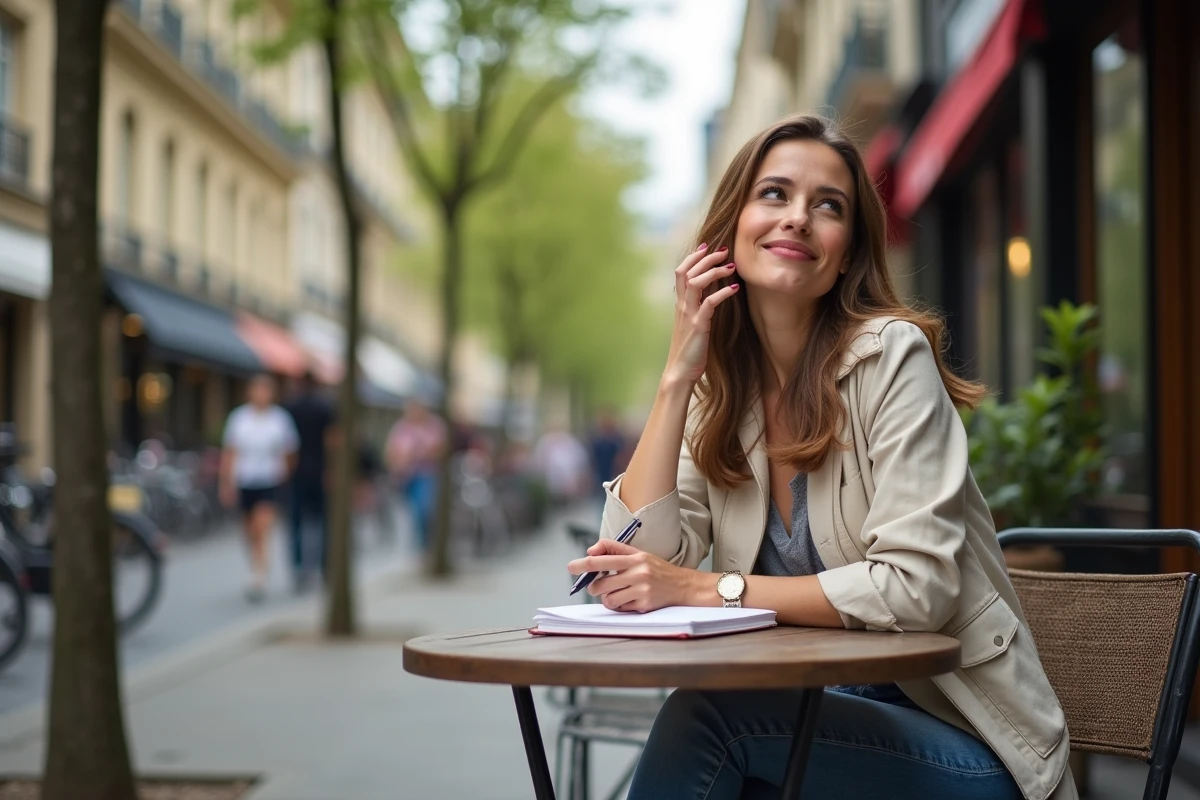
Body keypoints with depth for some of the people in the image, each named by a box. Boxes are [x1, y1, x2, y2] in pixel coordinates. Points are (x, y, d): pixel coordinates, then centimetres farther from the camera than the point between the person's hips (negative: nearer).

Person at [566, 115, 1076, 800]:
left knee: (704, 716, -26)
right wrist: (677, 376, -9)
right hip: (820, 721, 4)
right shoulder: (719, 391, 5)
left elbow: (914, 587, -21)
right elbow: (638, 560, -7)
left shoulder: (890, 355, -13)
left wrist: (712, 589, -20)